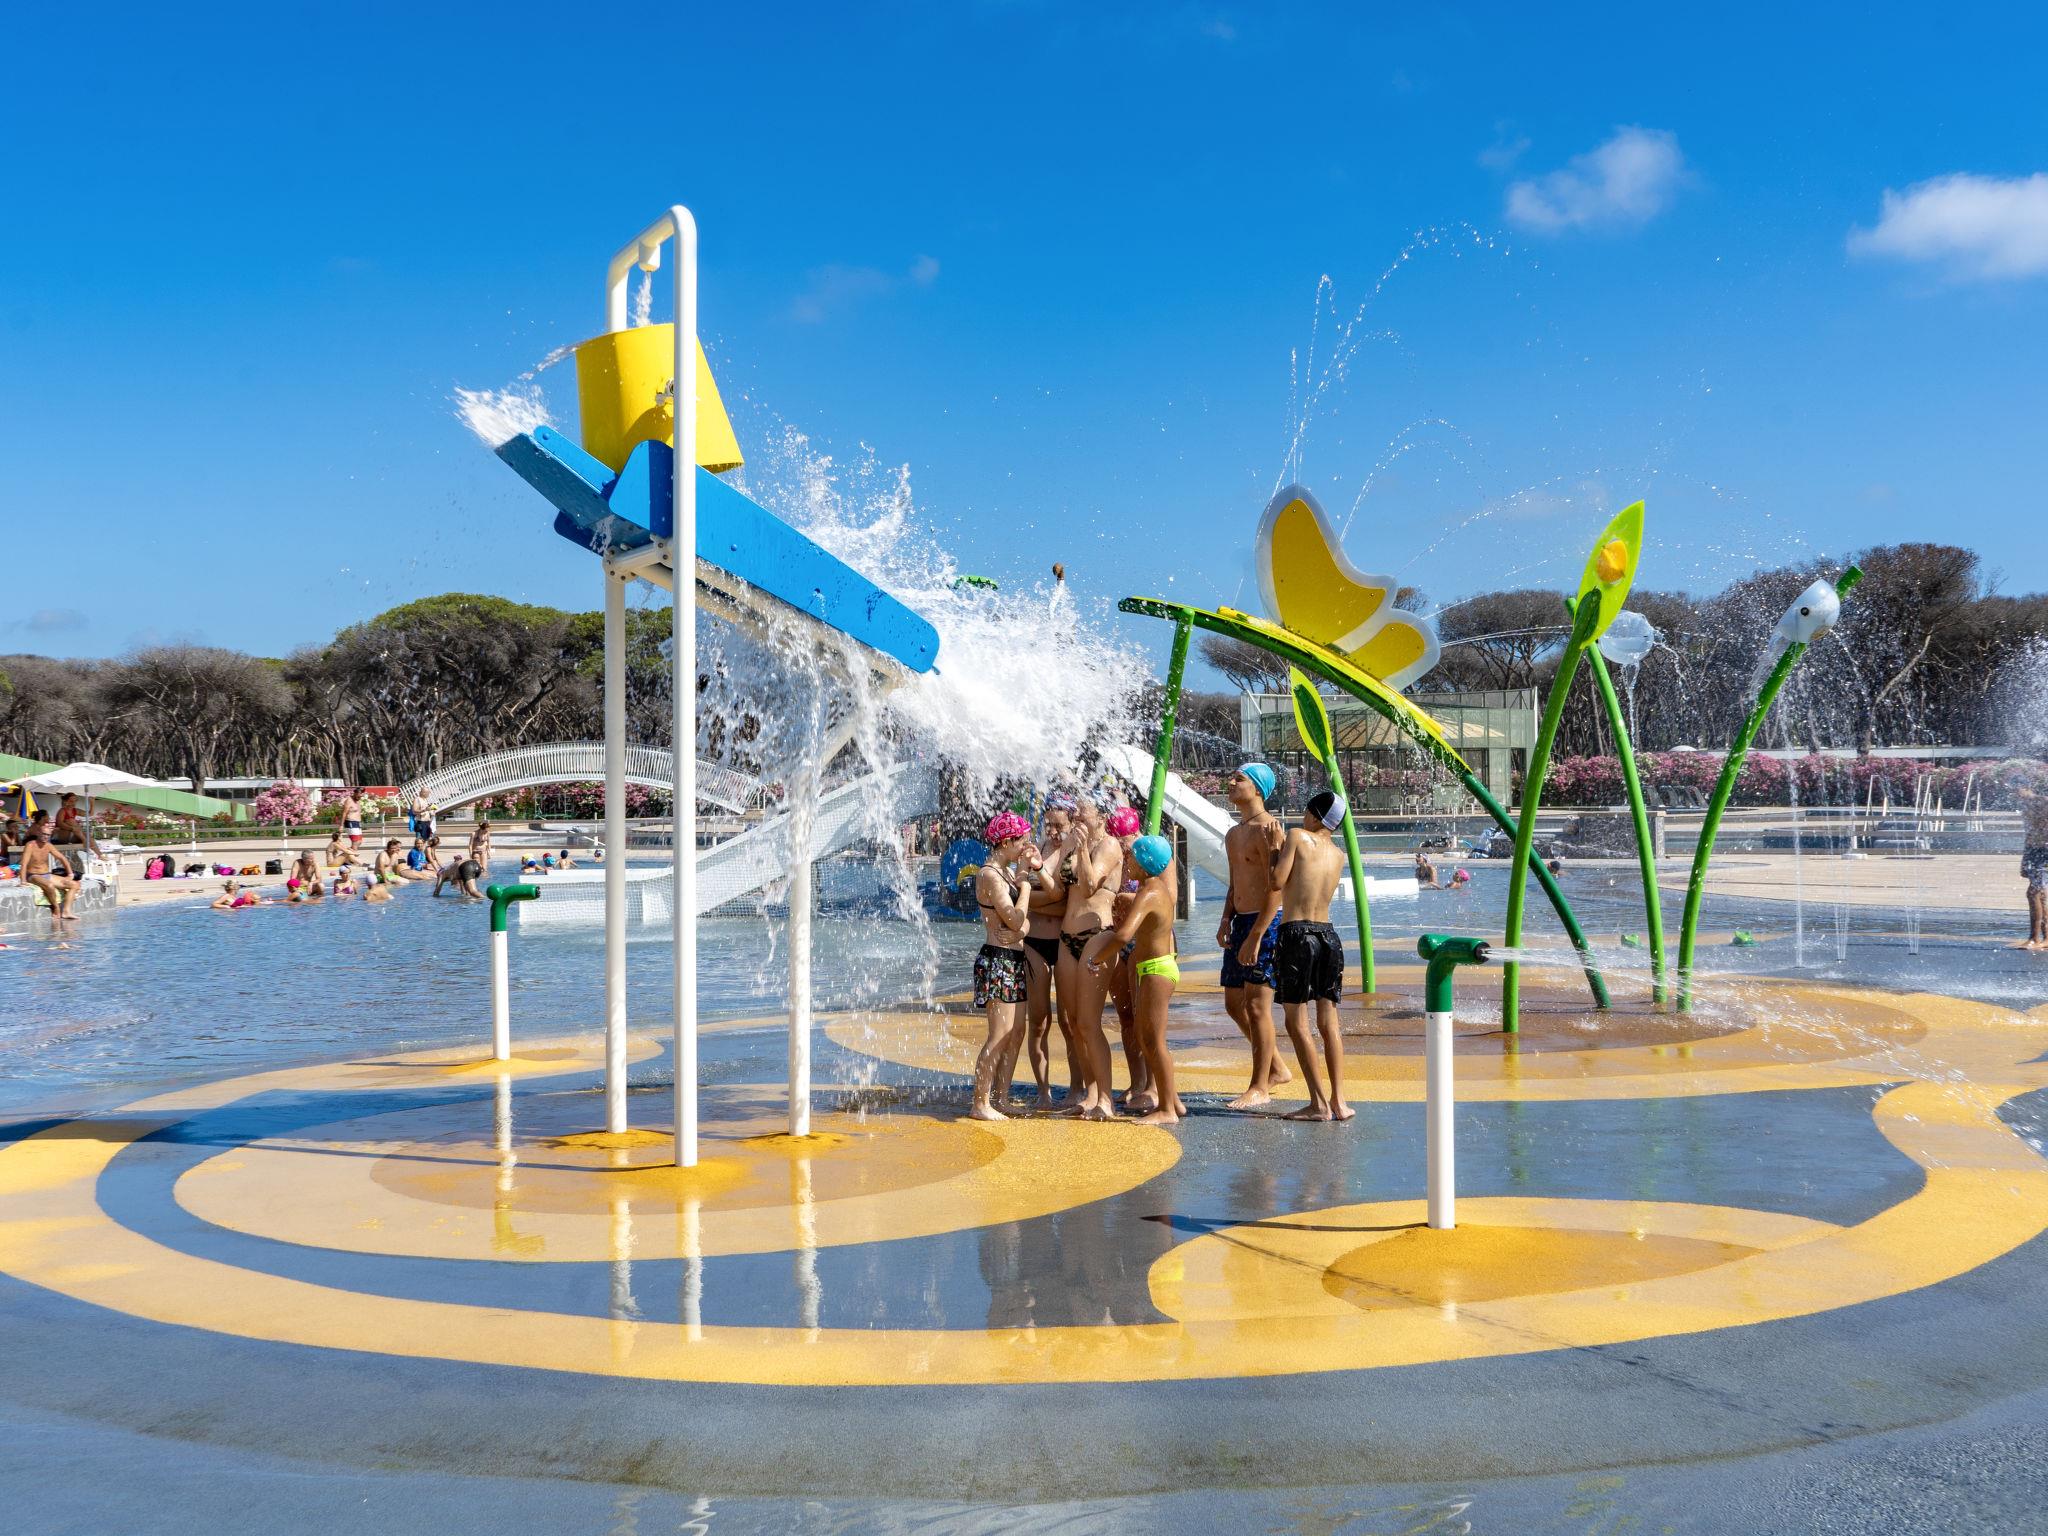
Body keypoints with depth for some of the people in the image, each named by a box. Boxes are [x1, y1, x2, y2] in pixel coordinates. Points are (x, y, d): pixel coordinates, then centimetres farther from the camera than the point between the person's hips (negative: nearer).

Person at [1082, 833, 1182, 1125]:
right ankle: (1172, 1100, 21)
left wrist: (1097, 959, -21)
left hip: (1156, 971, -10)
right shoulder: (1158, 887, 9)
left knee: (1153, 1041, -4)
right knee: (1145, 1040, 15)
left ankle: (1167, 1110, 1)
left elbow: (1124, 934, -33)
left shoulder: (1147, 894, -21)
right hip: (1160, 966, 10)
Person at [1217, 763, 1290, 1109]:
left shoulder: (1268, 828, -13)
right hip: (1241, 923, 10)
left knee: (1257, 1005, -7)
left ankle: (1260, 1088, 1)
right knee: (1235, 1005, 12)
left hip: (1266, 924, -10)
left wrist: (1256, 935, -21)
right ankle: (1276, 1069, 26)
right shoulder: (1233, 834, 17)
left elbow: (1276, 887, -18)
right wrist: (1226, 920, 7)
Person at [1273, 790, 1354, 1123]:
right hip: (1328, 934, 6)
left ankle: (1319, 1104, -2)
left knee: (1297, 1024, 0)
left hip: (1296, 933, -6)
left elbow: (1278, 881, -9)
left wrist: (1277, 849, 7)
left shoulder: (1298, 836, -4)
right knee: (1329, 1023, 10)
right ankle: (1339, 1101, 7)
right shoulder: (1339, 856, 13)